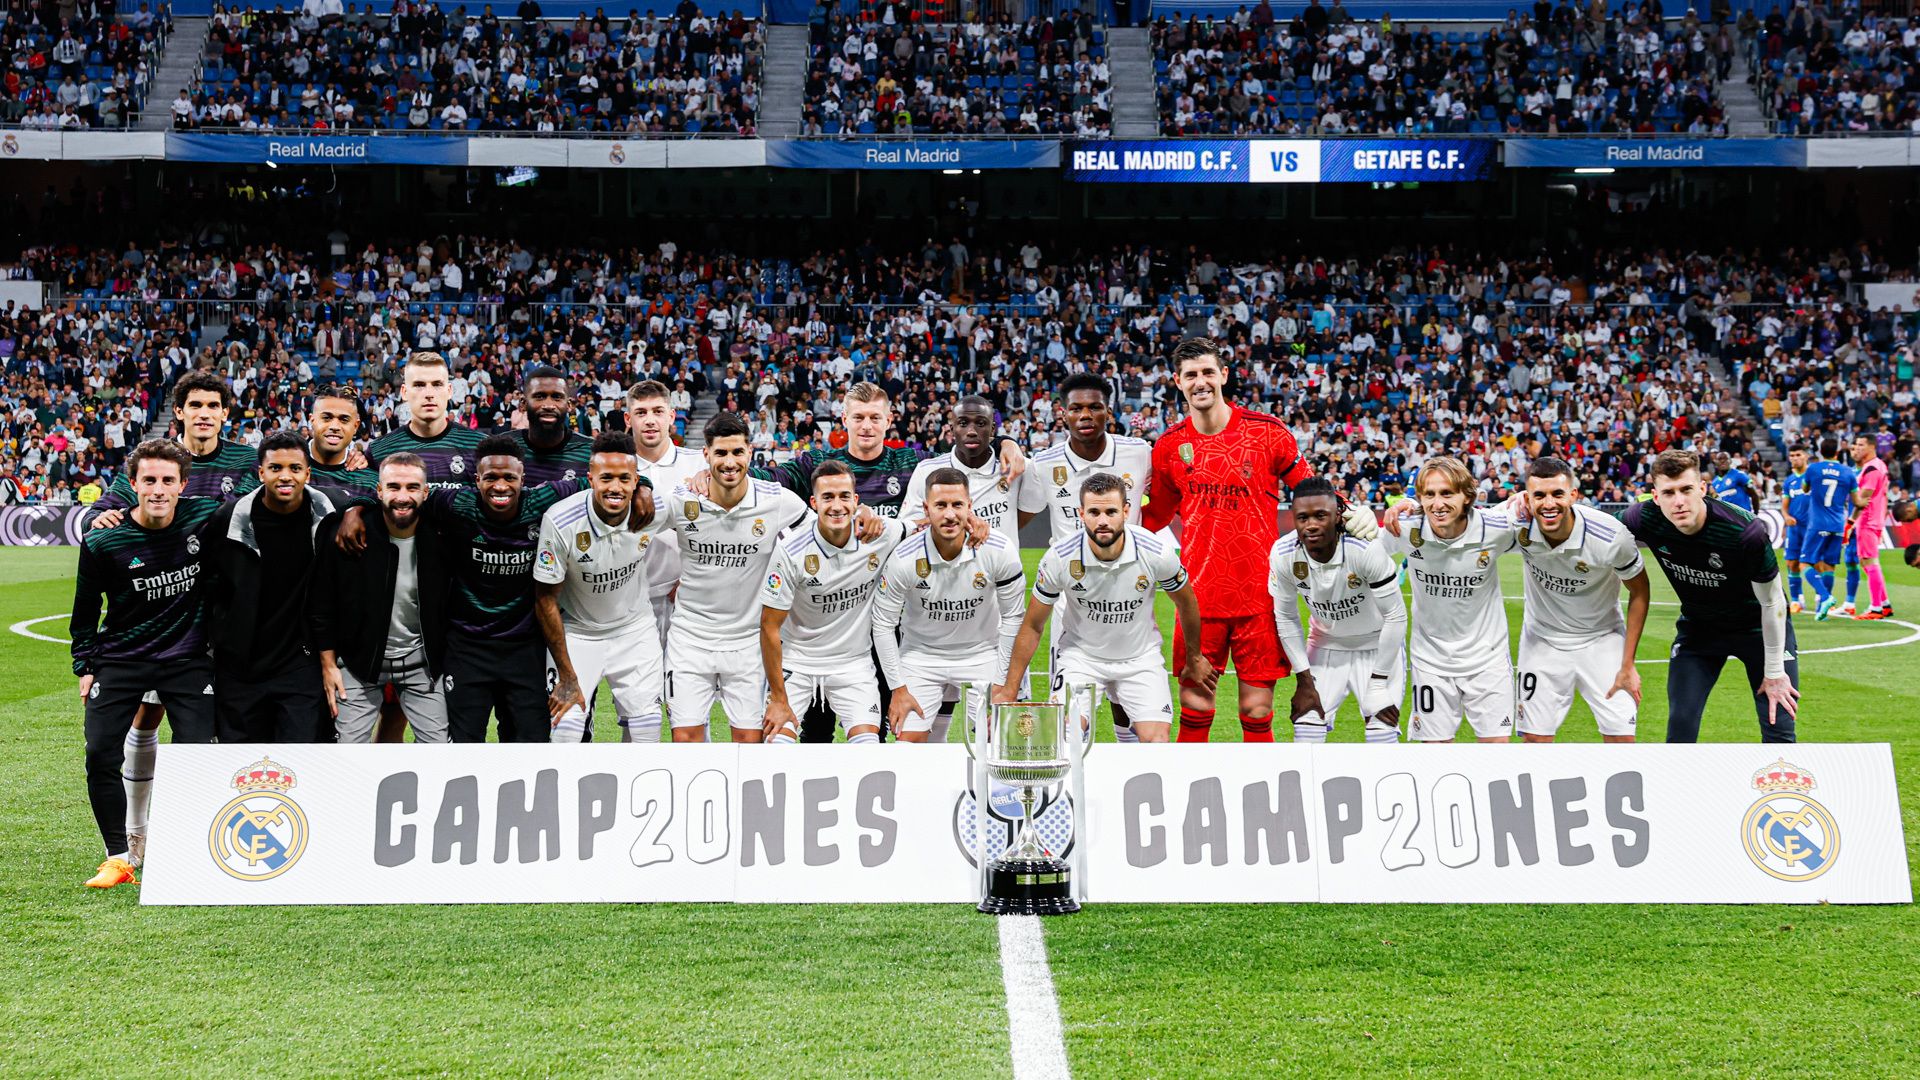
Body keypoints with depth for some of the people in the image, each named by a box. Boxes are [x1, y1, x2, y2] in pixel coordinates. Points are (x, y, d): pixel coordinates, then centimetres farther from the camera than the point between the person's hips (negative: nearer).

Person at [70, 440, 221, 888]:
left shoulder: (205, 519, -9)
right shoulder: (102, 542, -10)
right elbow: (86, 609, 4)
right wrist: (85, 667, 4)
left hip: (187, 657, 0)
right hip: (120, 659, 0)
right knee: (101, 754, -10)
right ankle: (120, 856, 4)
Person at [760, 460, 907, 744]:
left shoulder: (881, 534, -14)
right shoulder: (790, 551, -20)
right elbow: (770, 627, -13)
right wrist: (779, 699, -13)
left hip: (854, 661, 2)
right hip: (795, 660, -2)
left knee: (868, 741, -12)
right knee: (779, 739, -13)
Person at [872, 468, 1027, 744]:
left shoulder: (1000, 551, -21)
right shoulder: (904, 558, -22)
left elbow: (1013, 616, -7)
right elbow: (883, 623, -10)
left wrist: (1004, 682, -6)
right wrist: (898, 688, -9)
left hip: (982, 654, 1)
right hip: (920, 655, 0)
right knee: (908, 744, -3)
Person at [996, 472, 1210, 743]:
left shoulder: (1157, 553, -20)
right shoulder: (1059, 558, -21)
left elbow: (1186, 602, 2)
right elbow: (1032, 626, -7)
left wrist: (1194, 658, 15)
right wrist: (1009, 690, -6)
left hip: (1141, 658, 1)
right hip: (1081, 656, -1)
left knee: (1157, 742, -13)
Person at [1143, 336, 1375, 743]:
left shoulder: (1268, 431, -1)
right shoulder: (1169, 446, 5)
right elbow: (1153, 518, 19)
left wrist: (1352, 514, -8)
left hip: (1260, 596, -1)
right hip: (1199, 597, 1)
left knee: (1257, 710, 2)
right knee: (1194, 706, 2)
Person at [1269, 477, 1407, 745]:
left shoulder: (1365, 549, -32)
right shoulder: (1283, 554, -21)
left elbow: (1395, 616, -21)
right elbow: (1286, 618, -5)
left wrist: (1379, 682, -15)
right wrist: (1304, 680, -4)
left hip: (1377, 645, -3)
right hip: (1325, 644, 3)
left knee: (1382, 733, -11)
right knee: (1307, 728, -2)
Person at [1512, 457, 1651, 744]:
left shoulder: (1610, 537, -26)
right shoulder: (1520, 529, -22)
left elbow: (1640, 592, -9)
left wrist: (1628, 665, -9)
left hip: (1601, 639, -1)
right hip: (1543, 639, 1)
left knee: (1621, 737, -6)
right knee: (1535, 737, 1)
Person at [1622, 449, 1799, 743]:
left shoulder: (1746, 531, -34)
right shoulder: (1644, 520, -25)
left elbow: (1772, 603, -20)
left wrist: (1774, 672, -11)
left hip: (1759, 627, -3)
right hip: (1697, 627, 3)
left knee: (1779, 732, -4)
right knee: (1680, 728, -4)